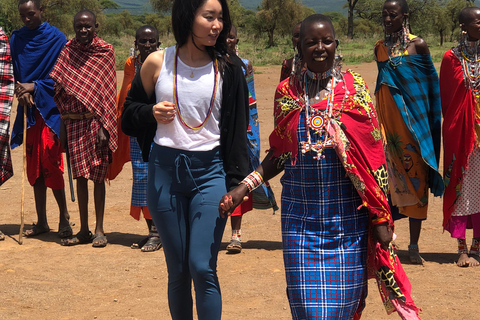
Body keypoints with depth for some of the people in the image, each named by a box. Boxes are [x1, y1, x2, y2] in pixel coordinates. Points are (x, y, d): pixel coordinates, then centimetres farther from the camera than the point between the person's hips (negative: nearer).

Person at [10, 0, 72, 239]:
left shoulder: (56, 38, -3)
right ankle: (41, 221, 13)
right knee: (33, 166, 6)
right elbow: (15, 74, 10)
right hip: (28, 109, 5)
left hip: (49, 108, -4)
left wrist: (33, 86, -12)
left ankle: (64, 218, 0)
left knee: (50, 163, -10)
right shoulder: (16, 39, 9)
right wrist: (22, 92, -9)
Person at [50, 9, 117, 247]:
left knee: (97, 175, 2)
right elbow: (62, 92, 10)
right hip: (74, 122, 3)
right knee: (80, 175, 7)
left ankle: (99, 229, 9)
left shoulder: (105, 52, -1)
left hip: (96, 122, -3)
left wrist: (103, 127, -11)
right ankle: (83, 230, 14)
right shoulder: (68, 51, 7)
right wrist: (62, 127, 7)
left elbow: (107, 92, -4)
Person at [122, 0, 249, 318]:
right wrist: (151, 113, -10)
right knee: (178, 270, 8)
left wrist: (236, 181, 0)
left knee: (203, 268, -10)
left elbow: (237, 128, 5)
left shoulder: (228, 68, 2)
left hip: (210, 172, -1)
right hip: (165, 171, 1)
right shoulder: (158, 63, 2)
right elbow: (130, 114, 12)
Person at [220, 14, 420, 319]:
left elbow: (373, 156, -1)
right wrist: (244, 187, 1)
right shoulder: (287, 91, 5)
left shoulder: (355, 88, 0)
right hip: (301, 216, 1)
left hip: (347, 214, -1)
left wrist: (380, 217, -4)